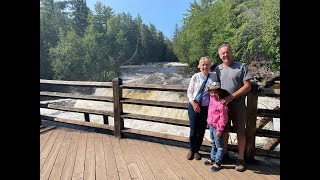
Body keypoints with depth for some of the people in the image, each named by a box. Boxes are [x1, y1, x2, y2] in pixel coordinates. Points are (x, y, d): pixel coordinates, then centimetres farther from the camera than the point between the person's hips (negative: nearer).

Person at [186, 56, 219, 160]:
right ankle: (191, 150, 28)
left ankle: (196, 150, 32)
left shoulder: (214, 76, -3)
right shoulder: (195, 77, -3)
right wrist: (193, 102, -11)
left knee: (201, 130, 11)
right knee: (193, 130, 4)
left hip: (206, 107, 1)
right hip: (193, 106, -1)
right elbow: (189, 91, 1)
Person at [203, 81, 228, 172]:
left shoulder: (221, 104, -25)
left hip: (217, 127, -8)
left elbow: (223, 118, -22)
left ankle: (218, 162, 23)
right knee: (213, 143, 22)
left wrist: (219, 130, -18)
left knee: (219, 145, 9)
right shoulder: (212, 99, 0)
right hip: (211, 126, 8)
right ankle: (212, 158, 38)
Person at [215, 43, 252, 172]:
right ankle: (224, 153, 32)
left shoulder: (242, 66, -5)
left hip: (238, 105, -3)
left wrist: (231, 97, -18)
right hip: (223, 105, 4)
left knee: (240, 132, 6)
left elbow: (247, 86, -10)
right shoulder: (218, 69, 7)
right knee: (224, 131, 14)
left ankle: (241, 158, 22)